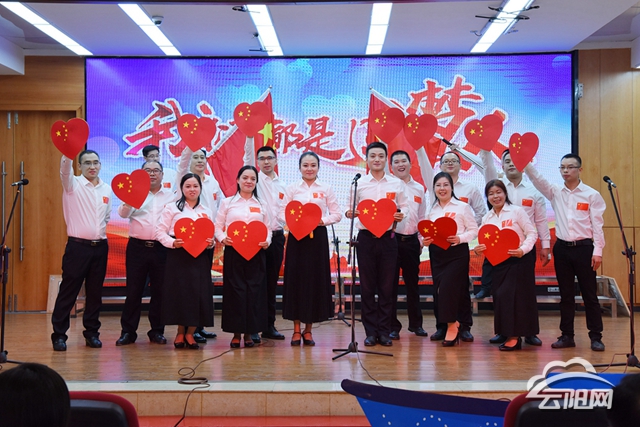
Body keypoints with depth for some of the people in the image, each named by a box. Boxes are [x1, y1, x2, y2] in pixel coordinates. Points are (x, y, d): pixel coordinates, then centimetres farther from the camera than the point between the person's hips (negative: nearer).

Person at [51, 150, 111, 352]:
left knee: (95, 292, 9)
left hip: (100, 246, 4)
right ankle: (59, 334, 6)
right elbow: (65, 168, -23)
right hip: (78, 245, -4)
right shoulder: (73, 184, -2)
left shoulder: (107, 188, 10)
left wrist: (101, 231, 7)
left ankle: (92, 332, 19)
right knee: (68, 291, -1)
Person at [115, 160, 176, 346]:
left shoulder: (171, 196, 10)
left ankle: (157, 331, 17)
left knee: (160, 290, 6)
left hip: (162, 248, 1)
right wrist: (128, 202, -30)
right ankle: (128, 331, 9)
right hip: (137, 247, -1)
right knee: (133, 290, 2)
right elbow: (123, 213, -9)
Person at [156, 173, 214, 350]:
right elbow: (160, 232, -1)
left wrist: (211, 243, -3)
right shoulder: (172, 208, 4)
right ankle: (180, 333, 13)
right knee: (179, 293, -4)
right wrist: (172, 243, -17)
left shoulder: (206, 211, 16)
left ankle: (190, 333, 11)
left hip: (200, 257, 3)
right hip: (178, 256, -3)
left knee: (199, 294, -3)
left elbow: (211, 235, 18)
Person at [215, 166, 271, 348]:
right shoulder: (228, 203, 8)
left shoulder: (261, 205, 12)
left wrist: (267, 241, -6)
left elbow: (268, 228, 13)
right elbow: (218, 226, 6)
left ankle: (249, 333, 11)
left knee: (255, 290, 0)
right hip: (233, 252, -1)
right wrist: (222, 238, -13)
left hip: (256, 252, 2)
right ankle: (236, 333, 7)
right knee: (235, 289, -3)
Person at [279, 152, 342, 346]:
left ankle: (308, 329, 12)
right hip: (296, 237, 0)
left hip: (318, 237, 0)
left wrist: (322, 221, -12)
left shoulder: (326, 189, 5)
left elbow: (336, 214, 4)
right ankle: (296, 329, 8)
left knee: (316, 279, 1)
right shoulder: (292, 188, 6)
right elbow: (283, 213, 3)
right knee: (295, 278, -1)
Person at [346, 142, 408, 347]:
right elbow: (350, 208, 5)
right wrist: (350, 213, -17)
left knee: (387, 285, 4)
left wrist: (401, 214, -11)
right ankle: (371, 331, 11)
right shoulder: (359, 184, 5)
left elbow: (404, 206, 11)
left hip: (387, 238, 0)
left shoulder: (397, 184, 7)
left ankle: (384, 331, 12)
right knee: (367, 285, 3)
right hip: (366, 237, 0)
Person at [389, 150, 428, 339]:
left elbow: (422, 217, 15)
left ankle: (415, 323, 22)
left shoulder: (419, 189, 12)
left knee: (412, 283, 12)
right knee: (391, 283, 0)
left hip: (411, 240, 4)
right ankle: (393, 326, 7)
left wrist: (421, 240, 10)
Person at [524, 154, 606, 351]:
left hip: (583, 248, -3)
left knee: (590, 294, 1)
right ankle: (567, 335, 16)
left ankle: (596, 337, 8)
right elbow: (537, 178, -8)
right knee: (566, 295, 9)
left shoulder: (592, 195, -1)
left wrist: (597, 251, -8)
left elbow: (597, 225, -3)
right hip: (562, 248, 3)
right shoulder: (555, 192, 7)